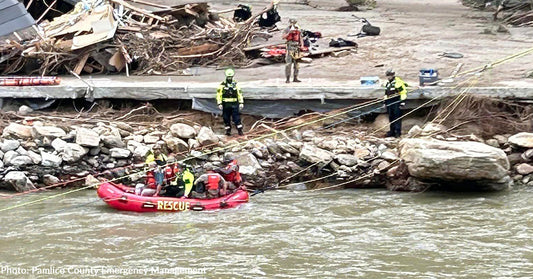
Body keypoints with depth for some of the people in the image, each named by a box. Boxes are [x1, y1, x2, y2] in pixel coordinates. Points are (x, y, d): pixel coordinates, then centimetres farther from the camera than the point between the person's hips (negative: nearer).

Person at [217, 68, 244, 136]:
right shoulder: (222, 85, 0)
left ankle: (240, 131, -4)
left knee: (237, 118, -5)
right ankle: (228, 131, 14)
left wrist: (241, 103, 5)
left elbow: (239, 94, 12)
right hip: (226, 104, -1)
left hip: (234, 104, 1)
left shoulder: (235, 84, 9)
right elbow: (219, 95, -2)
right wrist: (219, 103, -9)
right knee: (226, 118, 4)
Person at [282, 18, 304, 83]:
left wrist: (302, 45, -8)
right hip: (290, 47, -4)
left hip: (297, 47, 4)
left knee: (297, 63, 5)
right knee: (288, 63, -10)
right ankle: (288, 78, -9)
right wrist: (289, 33, -21)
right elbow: (283, 37, -8)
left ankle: (295, 78, 12)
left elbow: (301, 38, 8)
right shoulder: (287, 30, 2)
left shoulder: (298, 30, 10)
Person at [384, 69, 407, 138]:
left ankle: (398, 132, -1)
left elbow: (403, 93, -12)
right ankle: (392, 131, 18)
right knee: (391, 117, 10)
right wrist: (385, 102, 23)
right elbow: (386, 94, 25)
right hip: (390, 103, 8)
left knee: (397, 117, -5)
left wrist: (402, 102, -15)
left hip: (396, 103, -8)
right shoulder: (388, 83, 16)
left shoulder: (398, 82, -11)